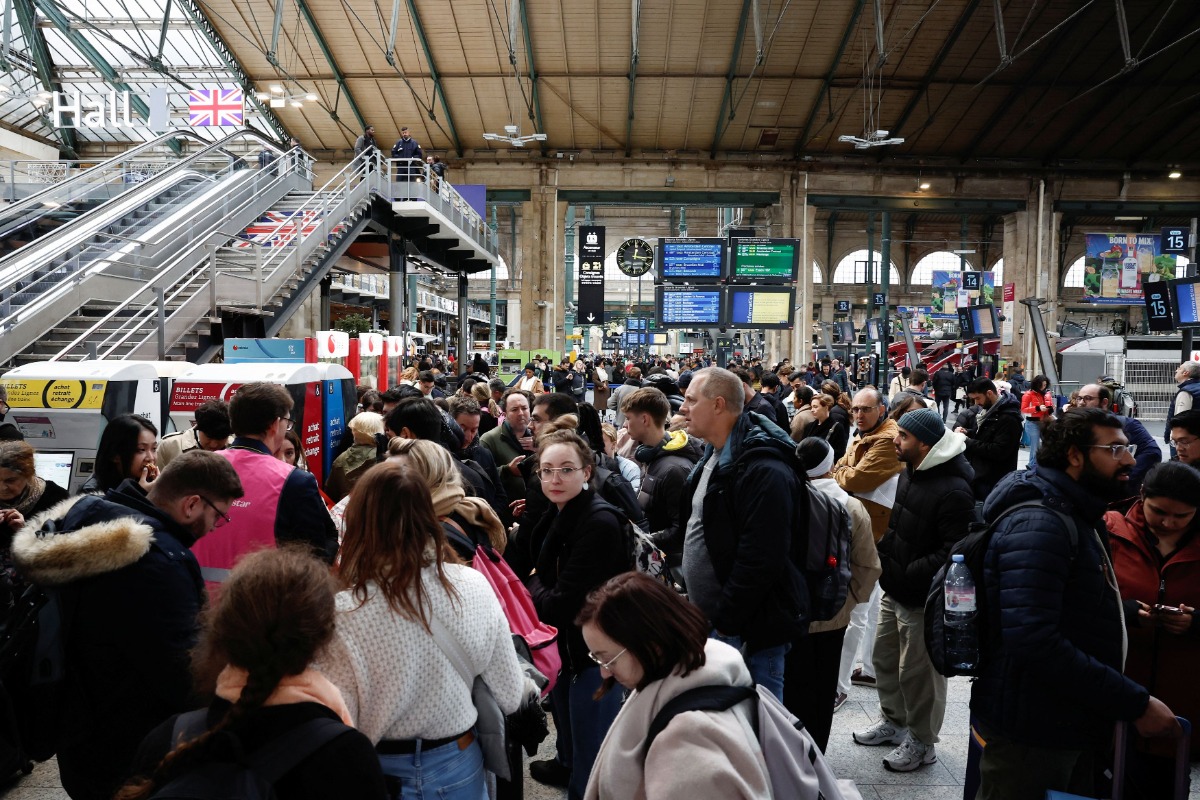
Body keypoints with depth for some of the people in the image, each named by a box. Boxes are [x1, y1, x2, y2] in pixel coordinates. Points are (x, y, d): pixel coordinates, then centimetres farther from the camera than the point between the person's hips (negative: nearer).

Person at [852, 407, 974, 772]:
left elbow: (955, 553, -25)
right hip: (894, 590, 9)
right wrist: (884, 553, 7)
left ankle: (922, 742, 26)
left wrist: (908, 574, -23)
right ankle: (893, 721, 42)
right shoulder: (910, 472, 5)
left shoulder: (954, 491, -25)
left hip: (924, 600, -9)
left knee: (918, 672, 6)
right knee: (885, 658, 21)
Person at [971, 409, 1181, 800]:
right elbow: (1034, 640, -32)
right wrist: (1135, 704, -27)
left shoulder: (1073, 519, 13)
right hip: (1032, 736, -10)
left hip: (1068, 726, 10)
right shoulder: (1037, 523, -22)